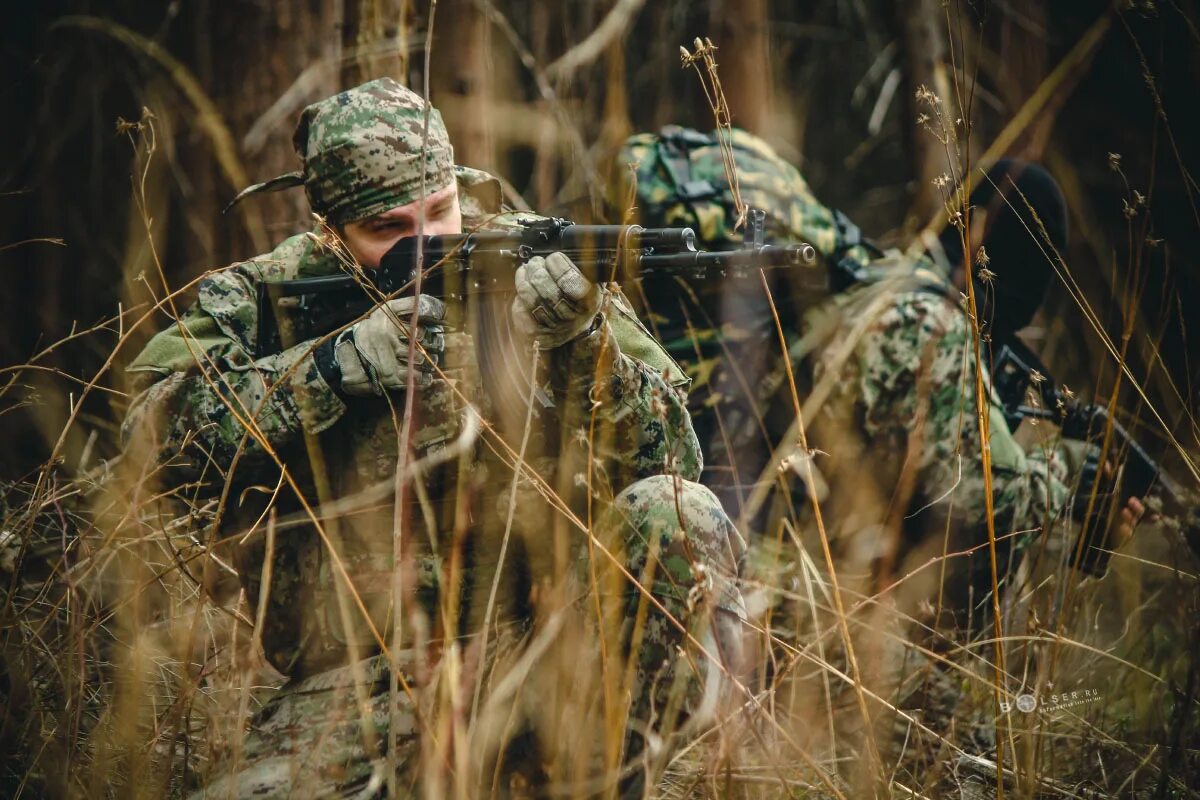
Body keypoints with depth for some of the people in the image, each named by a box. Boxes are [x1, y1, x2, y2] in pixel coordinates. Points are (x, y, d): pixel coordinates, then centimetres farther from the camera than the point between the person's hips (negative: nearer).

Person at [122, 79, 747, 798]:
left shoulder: (538, 269, 1)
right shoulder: (265, 296, 3)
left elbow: (673, 462, -5)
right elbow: (157, 426, -12)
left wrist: (584, 343, -22)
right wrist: (335, 366, -19)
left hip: (546, 647, 1)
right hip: (367, 681, 0)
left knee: (679, 519, -25)